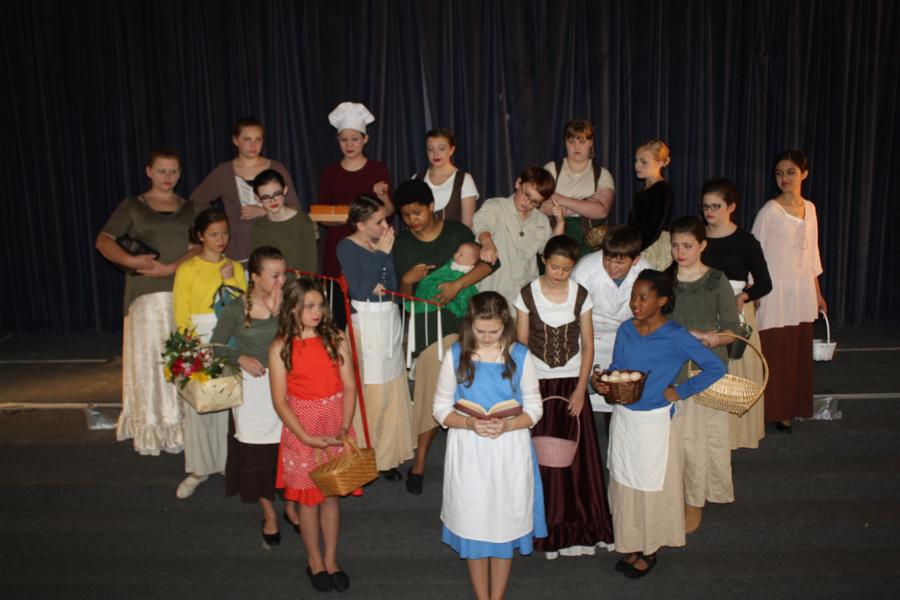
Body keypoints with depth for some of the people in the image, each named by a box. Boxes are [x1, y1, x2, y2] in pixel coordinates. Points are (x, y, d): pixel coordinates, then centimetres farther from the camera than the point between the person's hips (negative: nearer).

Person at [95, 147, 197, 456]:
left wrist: (169, 268, -14)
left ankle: (179, 428, 11)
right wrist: (131, 261, -19)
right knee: (148, 359, -2)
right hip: (145, 295, -1)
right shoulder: (132, 206, 9)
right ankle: (149, 432, 7)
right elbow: (103, 240, -1)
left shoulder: (189, 208, 14)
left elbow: (197, 248, 2)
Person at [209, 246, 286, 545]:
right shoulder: (235, 309, -7)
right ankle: (269, 514, 25)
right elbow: (216, 346, 2)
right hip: (252, 386, -1)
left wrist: (277, 310, -18)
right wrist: (240, 357, -13)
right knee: (256, 454, 6)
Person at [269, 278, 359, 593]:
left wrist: (344, 429, -14)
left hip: (336, 427, 2)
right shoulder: (280, 348, -8)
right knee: (309, 498, 10)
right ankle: (315, 562, 30)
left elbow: (349, 387, -4)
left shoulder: (336, 339, -4)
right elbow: (280, 401, -9)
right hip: (301, 429, -1)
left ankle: (331, 560, 29)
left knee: (332, 496, 12)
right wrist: (307, 437, -16)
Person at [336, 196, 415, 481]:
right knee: (368, 392, -2)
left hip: (390, 319, 5)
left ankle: (387, 455, 23)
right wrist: (381, 254, -13)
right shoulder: (347, 247, -7)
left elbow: (394, 285, 6)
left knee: (392, 390, 9)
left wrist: (378, 287, -14)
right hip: (365, 321, -5)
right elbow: (358, 290, -16)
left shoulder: (384, 243, 6)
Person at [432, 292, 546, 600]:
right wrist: (470, 423, -20)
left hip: (509, 451, 0)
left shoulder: (520, 355, -6)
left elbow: (534, 407, 0)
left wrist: (507, 425, -19)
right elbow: (441, 408, -1)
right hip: (468, 451, 0)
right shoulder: (456, 355, -6)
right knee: (473, 522, 11)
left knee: (505, 522, 12)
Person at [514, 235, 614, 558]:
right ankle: (544, 525, 17)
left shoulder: (581, 296, -2)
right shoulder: (527, 295, -6)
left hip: (572, 383, 1)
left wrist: (580, 389, -5)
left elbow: (588, 346, 1)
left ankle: (578, 524, 22)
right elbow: (521, 345, -3)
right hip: (538, 383, -1)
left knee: (576, 455, 5)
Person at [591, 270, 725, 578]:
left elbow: (715, 367, -15)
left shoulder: (675, 336, -16)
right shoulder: (625, 330, 0)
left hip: (657, 420, -5)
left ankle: (649, 550, 28)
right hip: (624, 416, 5)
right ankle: (631, 545, 32)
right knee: (624, 482, 14)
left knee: (652, 485, 9)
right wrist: (600, 380, -12)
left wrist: (680, 391, -14)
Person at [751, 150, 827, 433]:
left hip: (802, 290, 6)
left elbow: (812, 253, 16)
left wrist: (817, 293, 17)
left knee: (798, 351, 9)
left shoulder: (809, 208, 10)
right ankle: (772, 410, 12)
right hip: (775, 290, -5)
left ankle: (789, 409, 21)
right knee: (773, 351, -1)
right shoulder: (769, 211, -8)